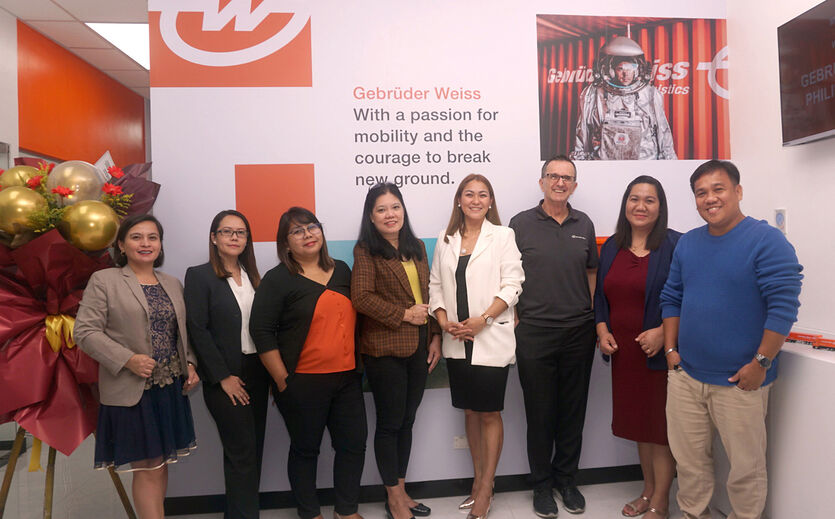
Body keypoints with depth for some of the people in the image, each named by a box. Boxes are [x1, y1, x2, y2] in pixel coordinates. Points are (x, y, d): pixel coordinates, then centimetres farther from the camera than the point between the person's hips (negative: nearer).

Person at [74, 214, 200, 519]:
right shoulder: (103, 281, -3)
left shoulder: (173, 284, 13)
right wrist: (128, 359, -19)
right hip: (131, 390, -5)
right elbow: (85, 331, -9)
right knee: (148, 468, -1)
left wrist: (190, 365, 2)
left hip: (171, 387, 5)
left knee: (161, 463, 13)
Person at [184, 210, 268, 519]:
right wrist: (223, 376, -13)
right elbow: (197, 330, -10)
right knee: (242, 452, -3)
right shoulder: (199, 275, -5)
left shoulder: (252, 276, 11)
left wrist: (271, 371, 3)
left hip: (256, 372, 6)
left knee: (254, 450, 11)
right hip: (226, 377, -5)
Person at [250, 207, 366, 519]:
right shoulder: (278, 279, -6)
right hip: (303, 383, -5)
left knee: (354, 444, 10)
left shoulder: (341, 271, 10)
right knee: (305, 449, 10)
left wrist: (358, 364, 14)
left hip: (347, 377, 5)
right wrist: (282, 380, -11)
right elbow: (261, 331, -10)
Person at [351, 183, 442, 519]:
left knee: (407, 420, 15)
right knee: (390, 423, 6)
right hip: (384, 349, -6)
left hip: (418, 348, 6)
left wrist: (435, 336, 10)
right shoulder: (366, 250, -6)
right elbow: (361, 297, -16)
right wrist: (404, 314, -13)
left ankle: (401, 490, 30)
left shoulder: (416, 247, 13)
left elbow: (428, 295, 15)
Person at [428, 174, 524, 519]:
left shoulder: (502, 236, 0)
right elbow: (436, 285, 10)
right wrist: (444, 321, -6)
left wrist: (482, 319, -16)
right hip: (457, 341, 4)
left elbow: (512, 285, -7)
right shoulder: (445, 241, 11)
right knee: (470, 411, 14)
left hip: (491, 339, -4)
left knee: (489, 413, 3)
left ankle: (485, 490, 17)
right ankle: (479, 479, 29)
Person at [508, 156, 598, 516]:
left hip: (579, 331, 3)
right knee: (540, 412, 7)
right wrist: (515, 319, -4)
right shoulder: (521, 224, -1)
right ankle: (542, 484, 24)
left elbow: (592, 273, 16)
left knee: (573, 410, 12)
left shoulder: (584, 225, 9)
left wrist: (593, 316, 9)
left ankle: (567, 479, 31)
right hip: (535, 332, -3)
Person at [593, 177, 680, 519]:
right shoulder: (611, 247, 9)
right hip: (624, 352, 6)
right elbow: (600, 295, 15)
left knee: (662, 426, 4)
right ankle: (648, 491, 33)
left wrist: (663, 333, -20)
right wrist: (602, 331, 2)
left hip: (661, 353, -5)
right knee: (638, 421, 16)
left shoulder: (675, 246, -8)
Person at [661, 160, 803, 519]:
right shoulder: (687, 243, 8)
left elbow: (784, 305, -15)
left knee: (746, 465, 10)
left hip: (739, 381, -5)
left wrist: (760, 363, -16)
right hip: (685, 376, 5)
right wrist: (671, 350, 6)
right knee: (688, 459, 16)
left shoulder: (767, 241, -10)